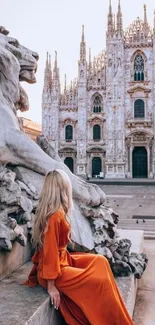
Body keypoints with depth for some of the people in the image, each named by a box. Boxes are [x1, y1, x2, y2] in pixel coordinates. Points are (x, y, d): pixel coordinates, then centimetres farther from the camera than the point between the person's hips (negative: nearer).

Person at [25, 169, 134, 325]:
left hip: (62, 259, 9)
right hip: (54, 267, -9)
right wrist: (51, 286, -19)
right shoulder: (55, 216, -24)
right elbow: (50, 251, -23)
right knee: (100, 281, -11)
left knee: (100, 261, 8)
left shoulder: (57, 212, 5)